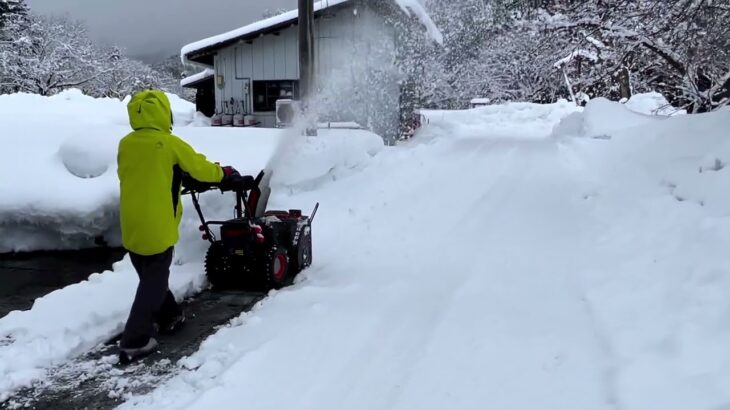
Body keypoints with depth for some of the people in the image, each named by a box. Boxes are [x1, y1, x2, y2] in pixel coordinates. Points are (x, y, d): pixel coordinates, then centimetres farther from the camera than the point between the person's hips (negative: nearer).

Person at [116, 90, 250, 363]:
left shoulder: (125, 145, 4)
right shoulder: (169, 144, -13)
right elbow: (199, 167, -2)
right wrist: (225, 174, 18)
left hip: (132, 227, 7)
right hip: (157, 229, -6)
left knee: (150, 278, 22)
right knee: (154, 283, 2)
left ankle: (169, 317, 37)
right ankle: (134, 342, 1)